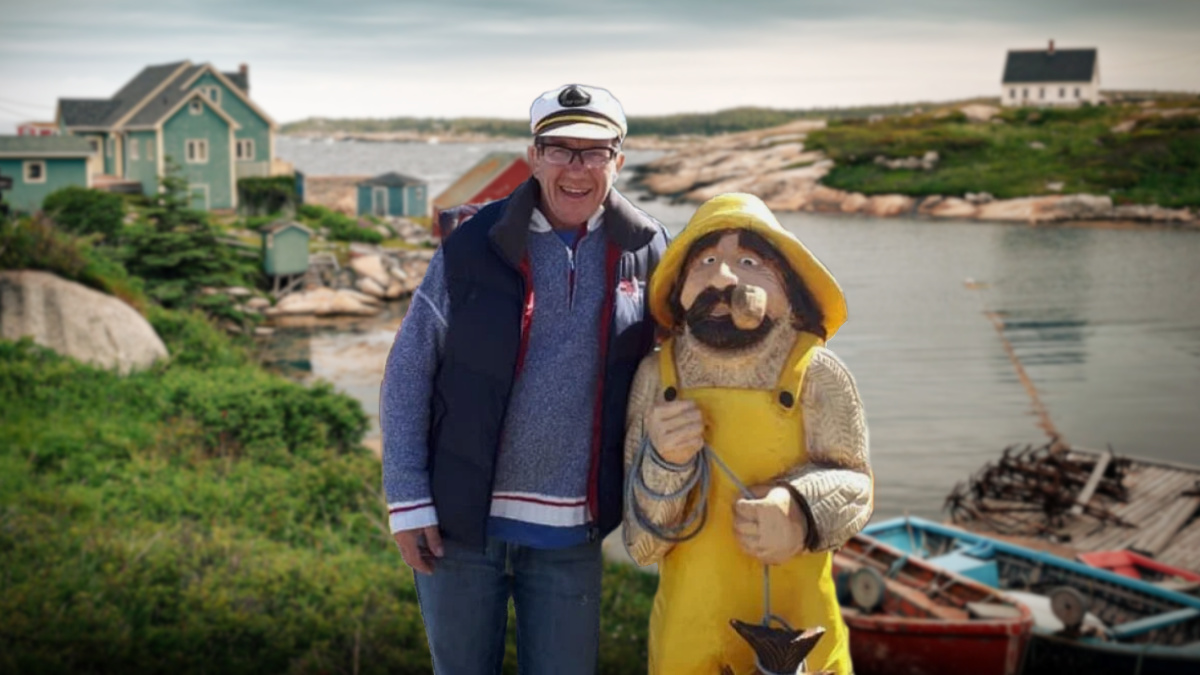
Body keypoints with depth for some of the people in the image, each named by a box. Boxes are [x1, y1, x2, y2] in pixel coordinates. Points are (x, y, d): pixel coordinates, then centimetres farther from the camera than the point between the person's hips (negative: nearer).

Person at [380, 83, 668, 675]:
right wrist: (407, 500, -8)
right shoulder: (474, 245, -8)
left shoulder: (647, 253, -2)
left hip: (571, 534, 1)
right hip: (460, 522, -1)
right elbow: (407, 373, -4)